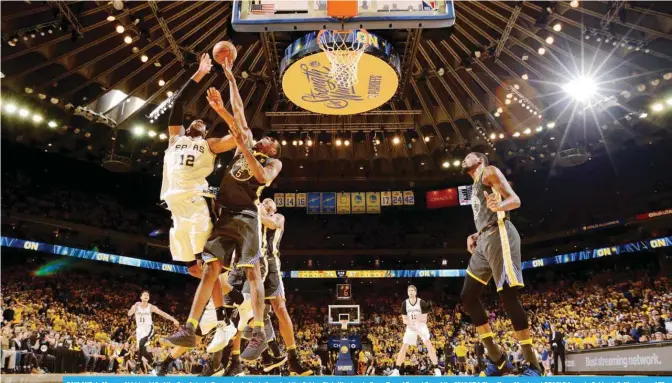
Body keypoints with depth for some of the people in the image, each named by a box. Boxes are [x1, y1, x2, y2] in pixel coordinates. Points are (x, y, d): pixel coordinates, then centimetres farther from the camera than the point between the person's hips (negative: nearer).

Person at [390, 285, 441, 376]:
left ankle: (436, 369, -10)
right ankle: (396, 370, 1)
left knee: (429, 345, -18)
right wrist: (410, 323, -25)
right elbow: (404, 320, -4)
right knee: (404, 347, -4)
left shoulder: (422, 303, -15)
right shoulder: (404, 304, -8)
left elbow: (424, 319, -12)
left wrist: (419, 318, -34)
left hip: (421, 326, -2)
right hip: (410, 327, 2)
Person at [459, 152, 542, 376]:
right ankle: (497, 359, 6)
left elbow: (515, 200, -7)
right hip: (484, 240, 9)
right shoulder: (475, 187, 30)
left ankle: (533, 365, -11)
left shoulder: (489, 172, 5)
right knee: (468, 297, 3)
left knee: (508, 296, -16)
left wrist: (498, 206, -28)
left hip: (499, 235, -9)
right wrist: (474, 237, 16)